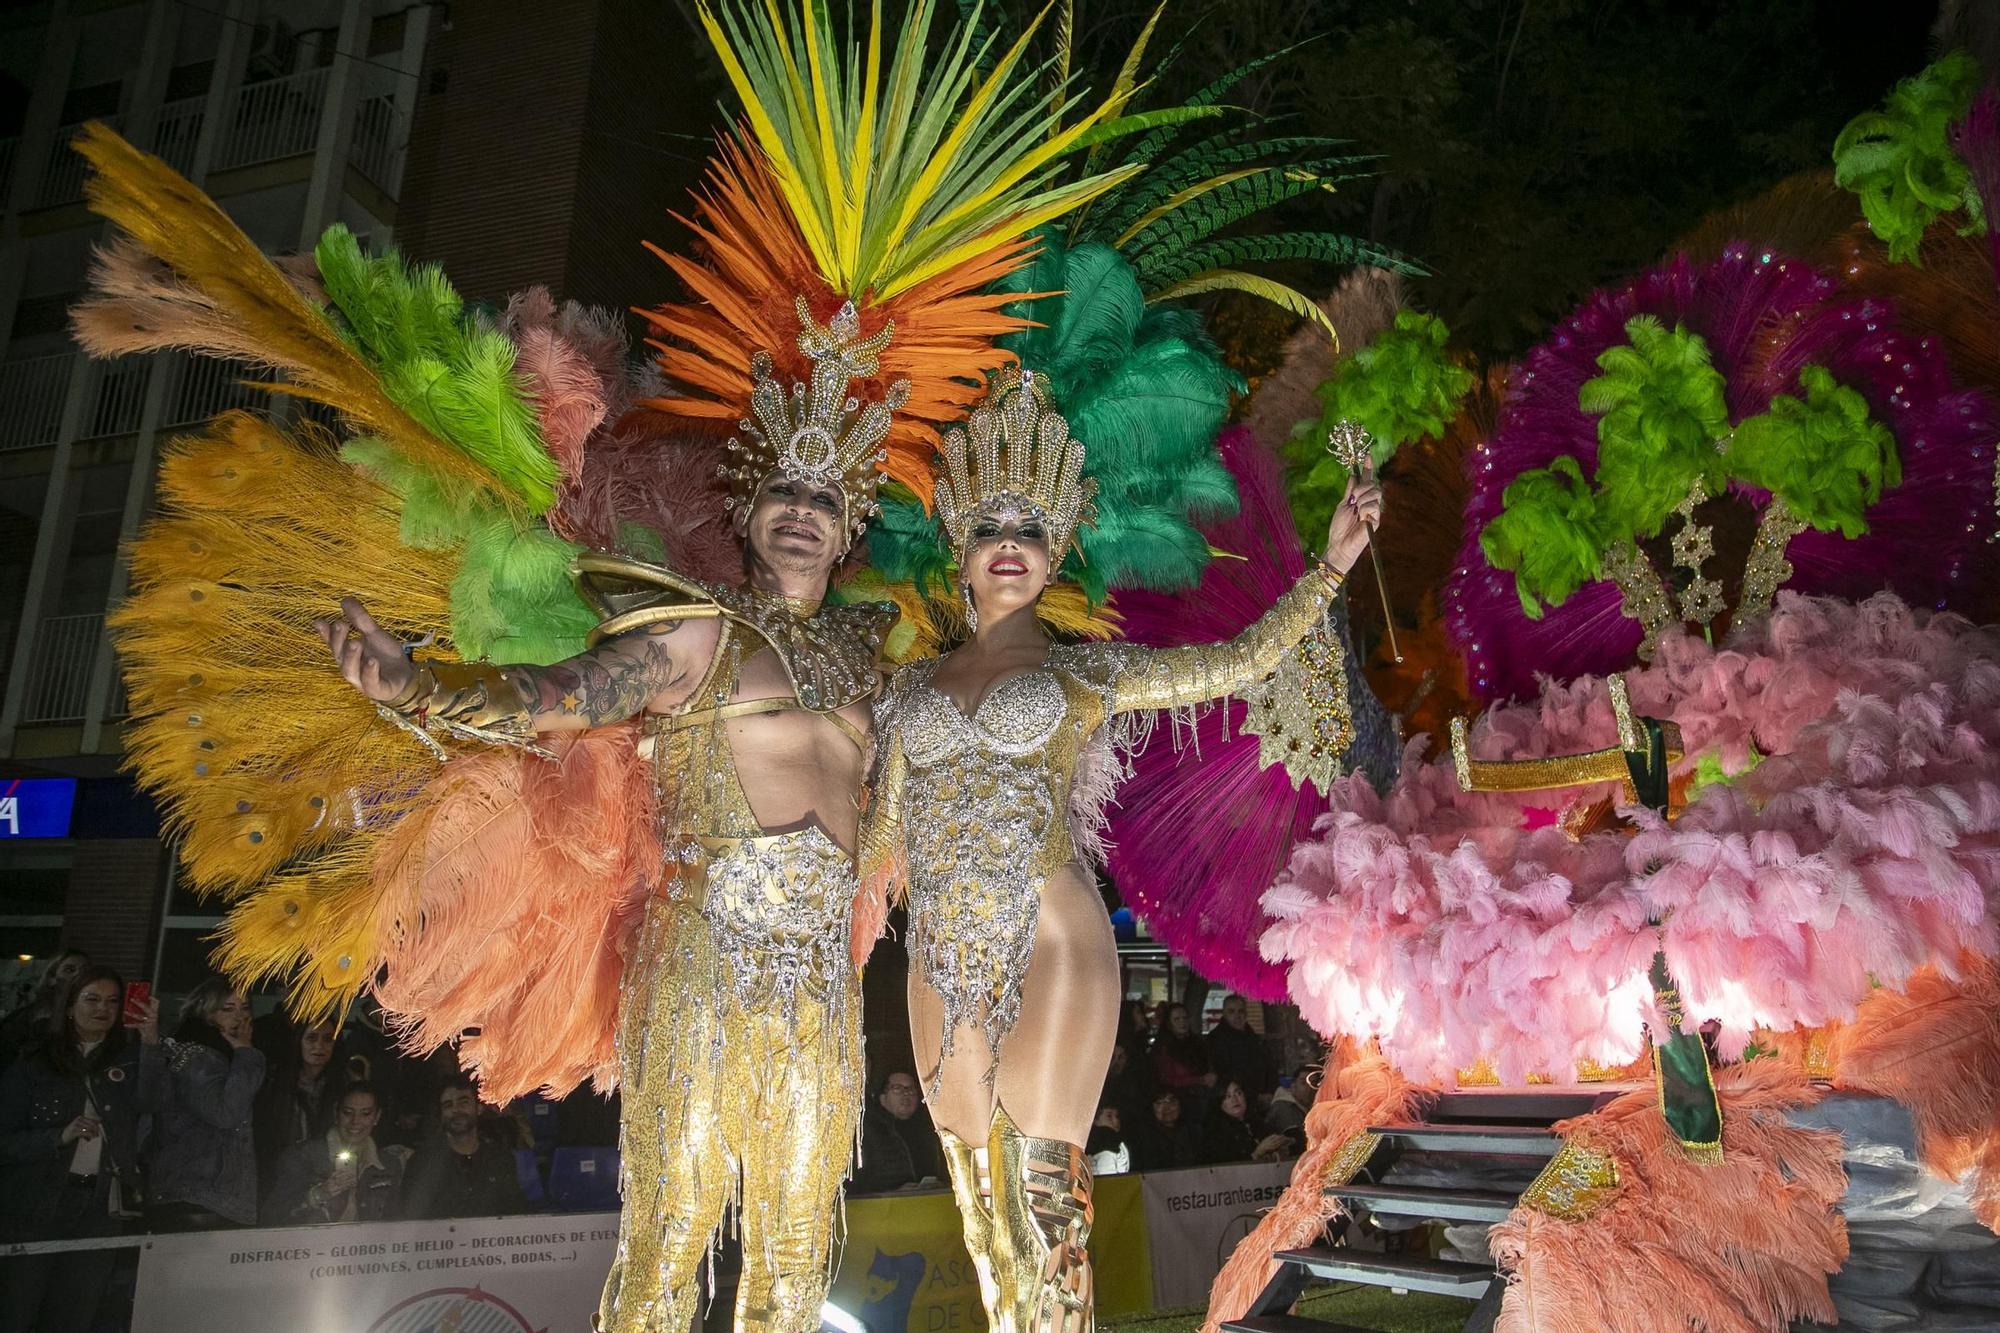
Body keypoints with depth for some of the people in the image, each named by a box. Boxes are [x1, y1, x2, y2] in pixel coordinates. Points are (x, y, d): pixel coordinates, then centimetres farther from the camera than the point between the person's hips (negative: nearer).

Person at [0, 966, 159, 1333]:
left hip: (102, 1204, 1)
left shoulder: (128, 1056, 6)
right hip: (37, 1204, -1)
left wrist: (151, 1042, -27)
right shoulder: (35, 1062, 2)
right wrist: (60, 1137, -18)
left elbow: (146, 1102, -14)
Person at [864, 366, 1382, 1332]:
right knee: (981, 1197, 12)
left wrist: (1332, 564, -8)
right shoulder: (915, 685, 14)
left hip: (1050, 949, -4)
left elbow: (1243, 660, -1)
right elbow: (881, 838, 16)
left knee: (1042, 1189, -2)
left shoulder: (1086, 672, 5)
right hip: (944, 966, 4)